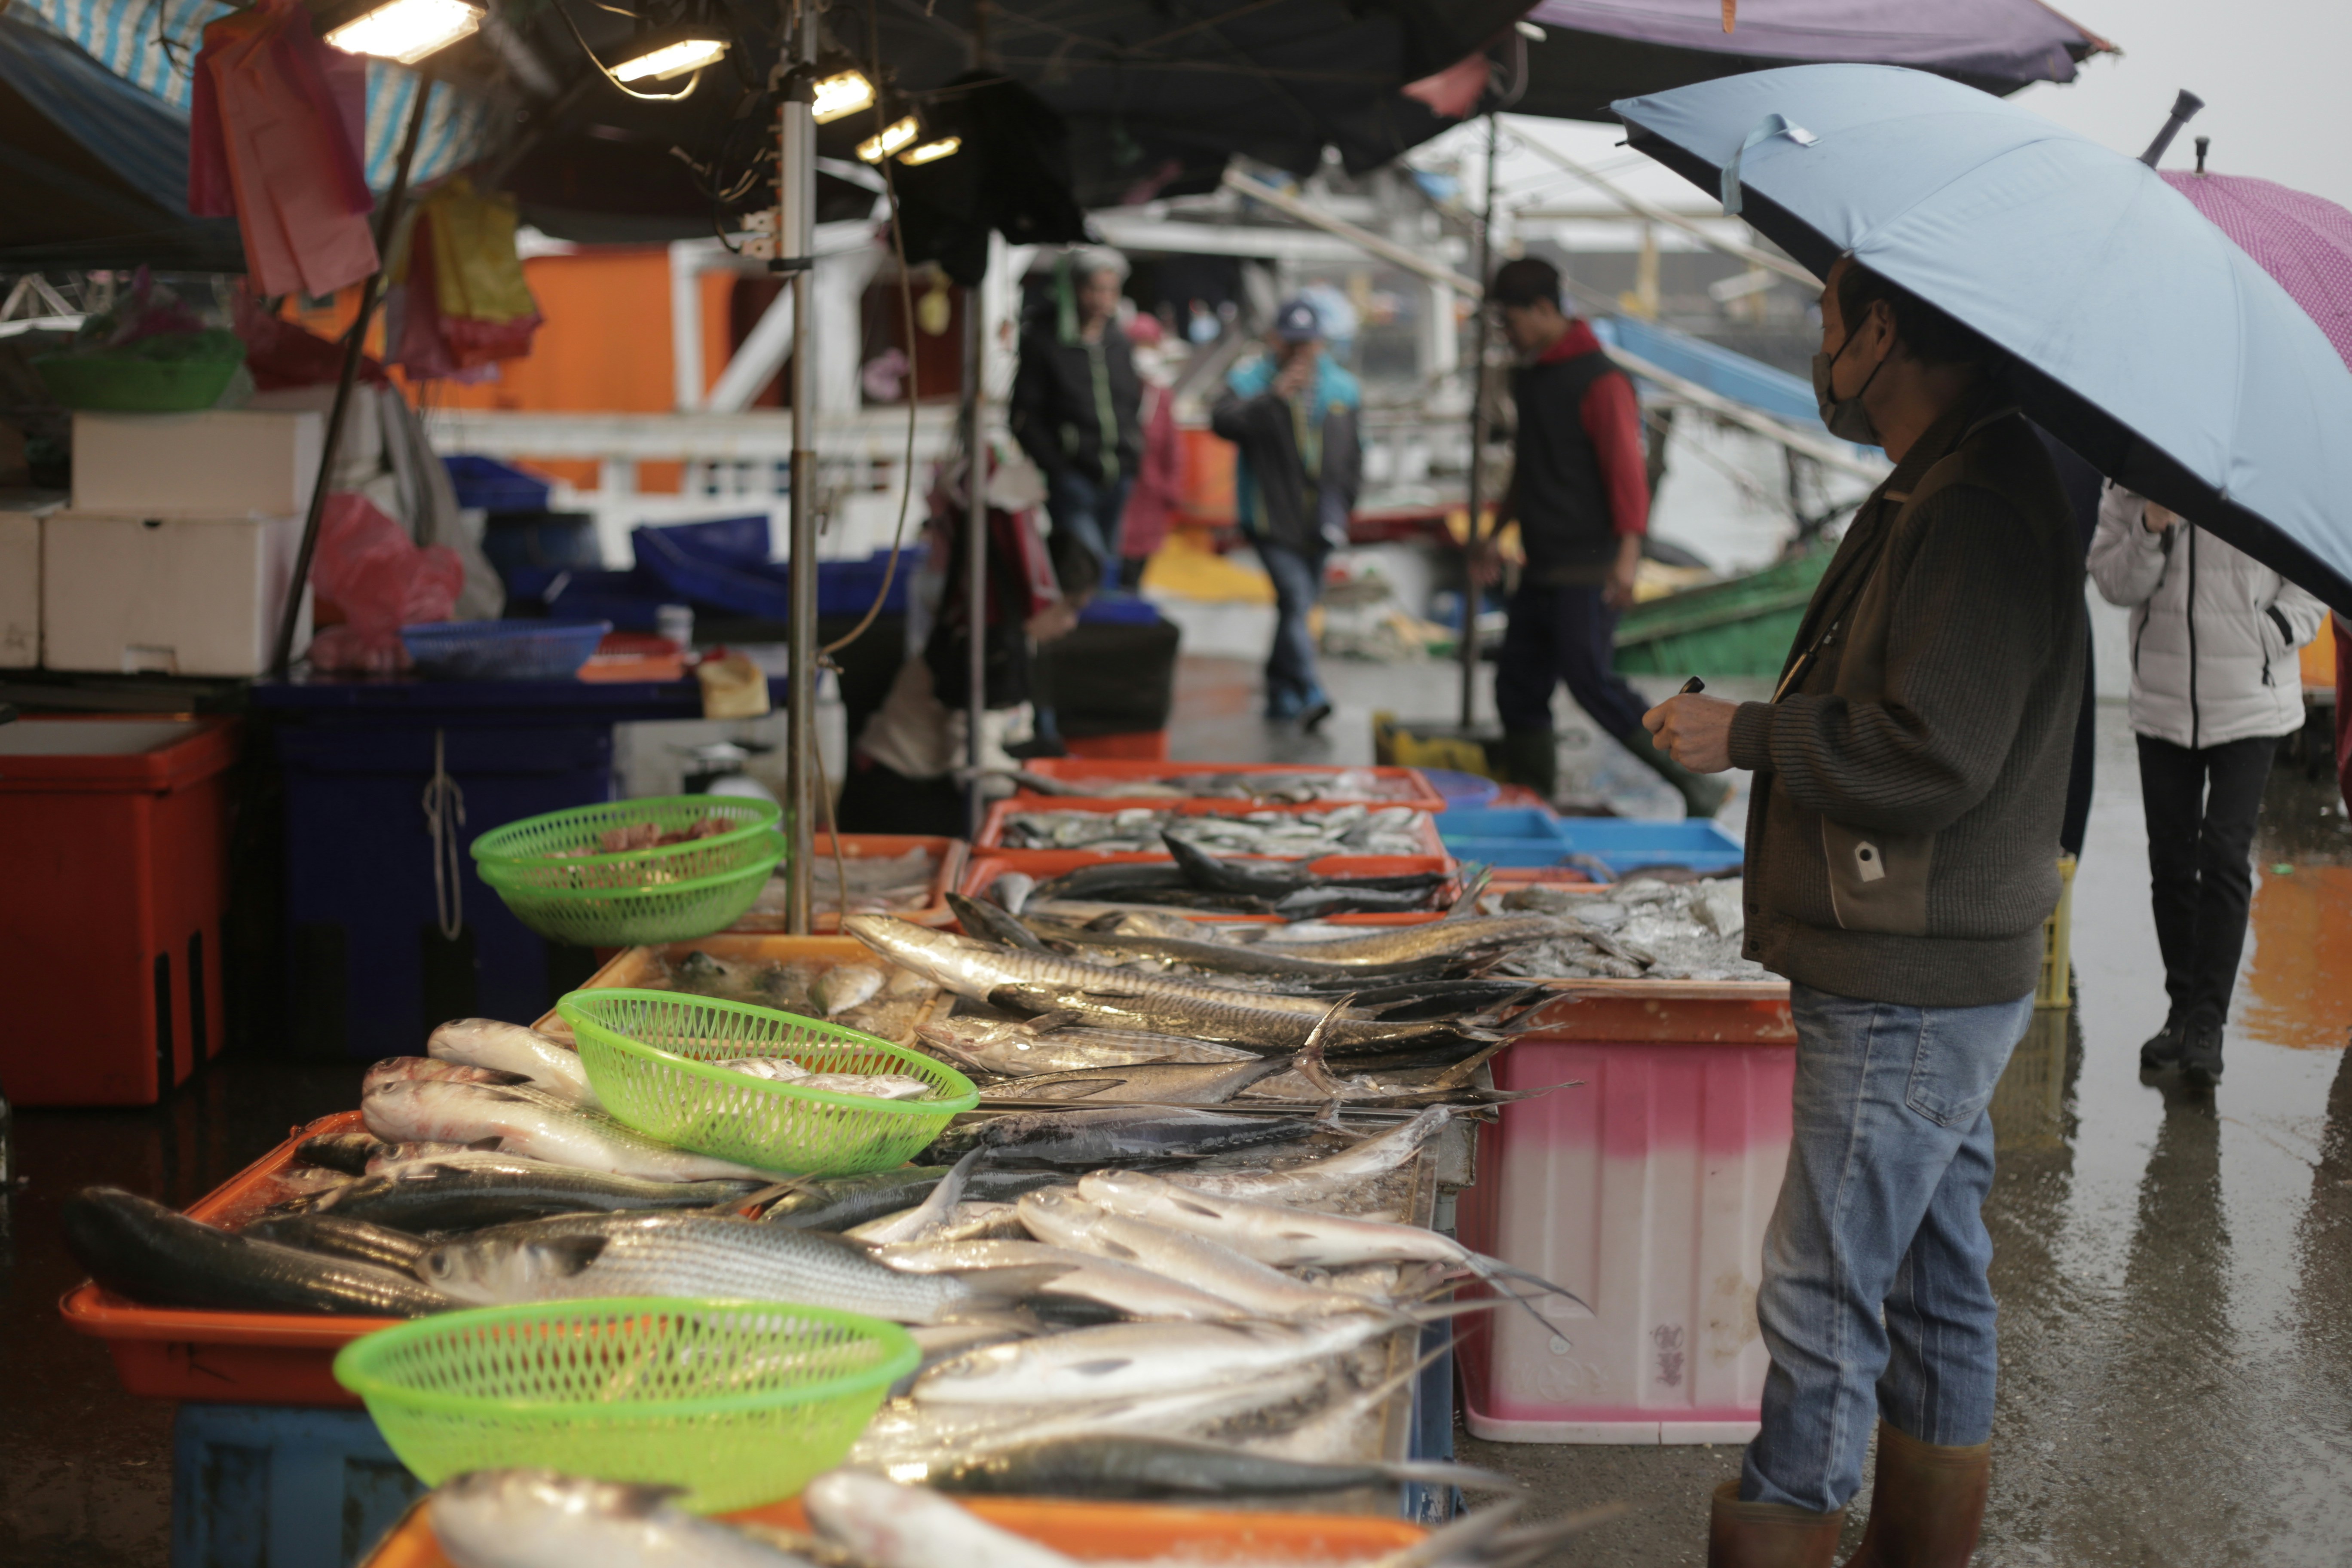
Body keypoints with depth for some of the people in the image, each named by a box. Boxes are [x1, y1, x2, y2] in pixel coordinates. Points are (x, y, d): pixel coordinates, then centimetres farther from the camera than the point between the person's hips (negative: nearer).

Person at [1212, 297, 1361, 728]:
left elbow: (1353, 455, 16)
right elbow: (1223, 421, -25)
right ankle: (1309, 693, -22)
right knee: (1296, 598, -18)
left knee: (1301, 603, 13)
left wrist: (1342, 506, 9)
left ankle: (1280, 692, 27)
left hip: (1320, 524, 5)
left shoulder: (1342, 388, 9)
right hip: (1271, 518, -5)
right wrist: (1275, 396, -33)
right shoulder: (1250, 381, -5)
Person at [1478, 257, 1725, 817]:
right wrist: (1496, 534, 27)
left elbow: (1628, 467, -20)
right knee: (1518, 687, 7)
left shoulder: (1599, 381, -13)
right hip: (1540, 569, 9)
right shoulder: (1527, 376, 15)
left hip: (1587, 568, -9)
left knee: (1591, 680, -15)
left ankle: (1695, 784, -8)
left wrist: (1627, 552, -29)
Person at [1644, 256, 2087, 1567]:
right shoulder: (1957, 490, 14)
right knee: (1935, 1274, 18)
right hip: (1944, 969, 11)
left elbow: (1934, 753, -26)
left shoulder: (1980, 512, -20)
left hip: (1912, 992, -11)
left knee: (1821, 1289, -4)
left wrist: (1746, 736, -16)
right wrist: (1765, 730, 13)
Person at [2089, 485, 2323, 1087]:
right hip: (2161, 701, 3)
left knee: (2225, 858, -9)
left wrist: (2272, 637, -12)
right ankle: (2183, 1010, 22)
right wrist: (2150, 531, -17)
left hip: (2249, 704, -3)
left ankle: (2207, 1025, -6)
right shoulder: (2131, 482, 1)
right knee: (2170, 858, 9)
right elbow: (2113, 582, -1)